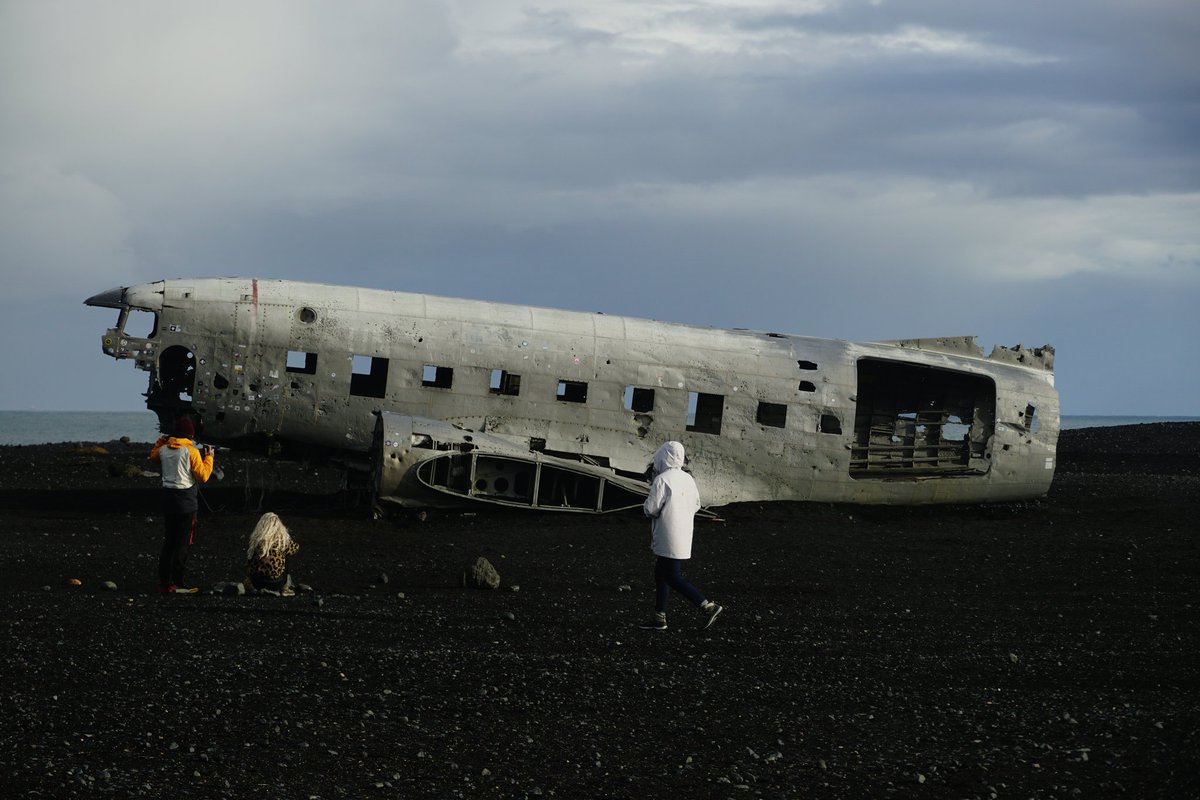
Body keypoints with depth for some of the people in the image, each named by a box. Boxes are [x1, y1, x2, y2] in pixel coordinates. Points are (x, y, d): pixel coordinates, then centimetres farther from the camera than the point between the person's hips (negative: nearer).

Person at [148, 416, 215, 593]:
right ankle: (177, 584, -4)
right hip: (186, 500, -6)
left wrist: (161, 441, 27)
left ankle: (164, 582, 15)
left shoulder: (164, 449, 4)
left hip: (168, 497, 6)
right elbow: (203, 476, -11)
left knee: (169, 541, 14)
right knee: (184, 543, -1)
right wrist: (208, 457, 1)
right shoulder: (192, 451, -13)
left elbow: (153, 456, 26)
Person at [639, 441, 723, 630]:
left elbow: (651, 509, -17)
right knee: (661, 574, 16)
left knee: (674, 578, -5)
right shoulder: (688, 479, 7)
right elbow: (696, 505, 16)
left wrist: (646, 504, 5)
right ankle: (659, 617, 19)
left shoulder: (662, 480, -17)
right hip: (684, 535, 9)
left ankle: (708, 607, -11)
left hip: (668, 538, -9)